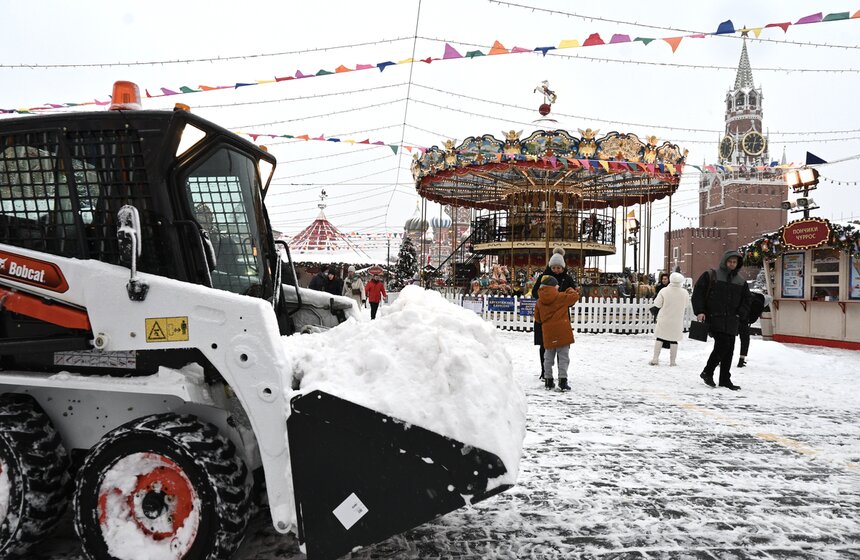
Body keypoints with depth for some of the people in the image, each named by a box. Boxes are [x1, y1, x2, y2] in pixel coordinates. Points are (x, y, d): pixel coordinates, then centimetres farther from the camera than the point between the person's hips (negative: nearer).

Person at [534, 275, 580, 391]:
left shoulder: (539, 302, 5)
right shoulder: (561, 297, -6)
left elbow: (537, 318, 10)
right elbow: (575, 296, 5)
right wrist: (570, 290, 24)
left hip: (548, 333, 4)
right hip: (562, 332, -4)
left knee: (549, 358, 15)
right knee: (563, 357, 1)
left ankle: (548, 380, 17)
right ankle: (562, 380, -5)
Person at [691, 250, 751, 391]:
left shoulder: (741, 282, 15)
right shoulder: (710, 276, 1)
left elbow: (746, 301, 19)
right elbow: (698, 293, -2)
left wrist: (740, 315, 2)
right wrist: (699, 311, -12)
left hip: (731, 322, 5)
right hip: (714, 318, -5)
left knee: (729, 350, 6)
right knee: (722, 345, -16)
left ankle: (725, 379, 16)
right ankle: (707, 372, 2)